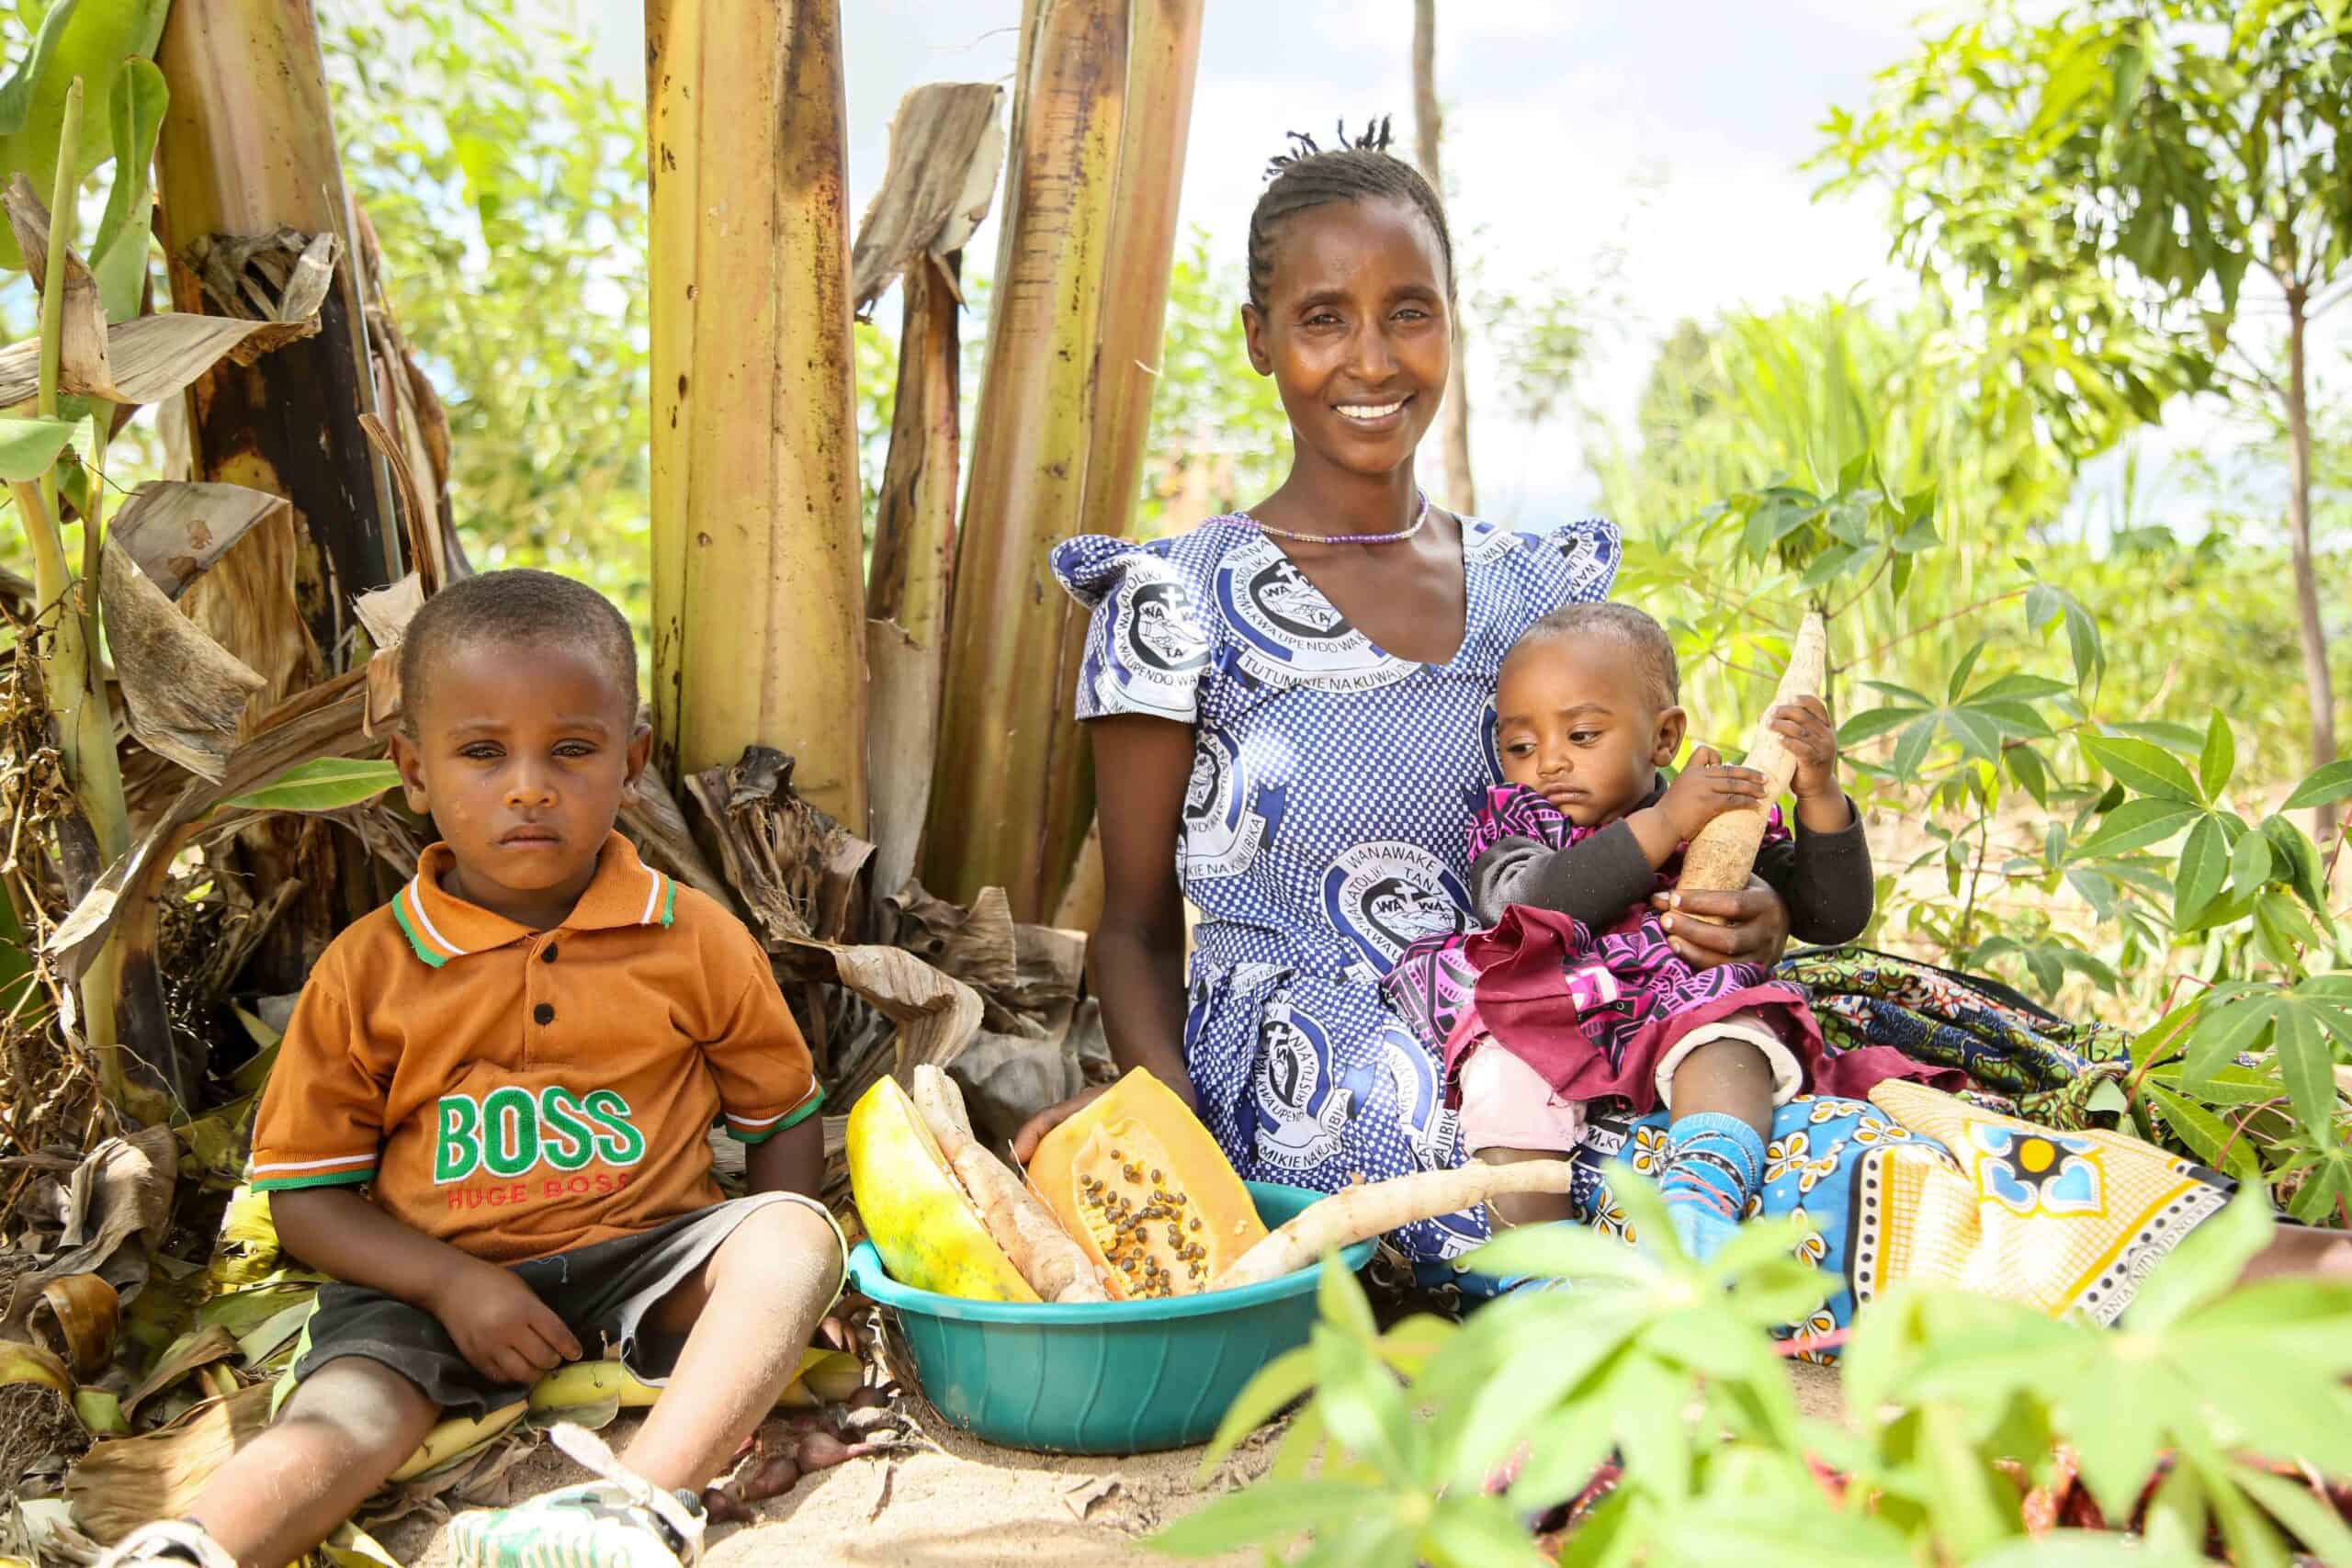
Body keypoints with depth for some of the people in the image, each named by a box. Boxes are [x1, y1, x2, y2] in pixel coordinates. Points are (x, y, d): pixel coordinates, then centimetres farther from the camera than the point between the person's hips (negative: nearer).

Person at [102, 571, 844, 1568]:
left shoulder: (697, 942, 2)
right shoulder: (366, 970, 1)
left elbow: (783, 1117, 12)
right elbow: (305, 1194, 4)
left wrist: (770, 1281, -8)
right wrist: (452, 1282, -14)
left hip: (647, 1255, 1)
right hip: (437, 1278, 0)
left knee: (797, 1233, -29)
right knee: (342, 1419, -29)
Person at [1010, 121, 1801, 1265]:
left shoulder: (1538, 589, 13)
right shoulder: (1181, 605, -1)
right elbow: (1137, 924, 3)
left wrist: (1736, 920, -7)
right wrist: (1161, 1098, -19)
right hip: (1293, 1091, -5)